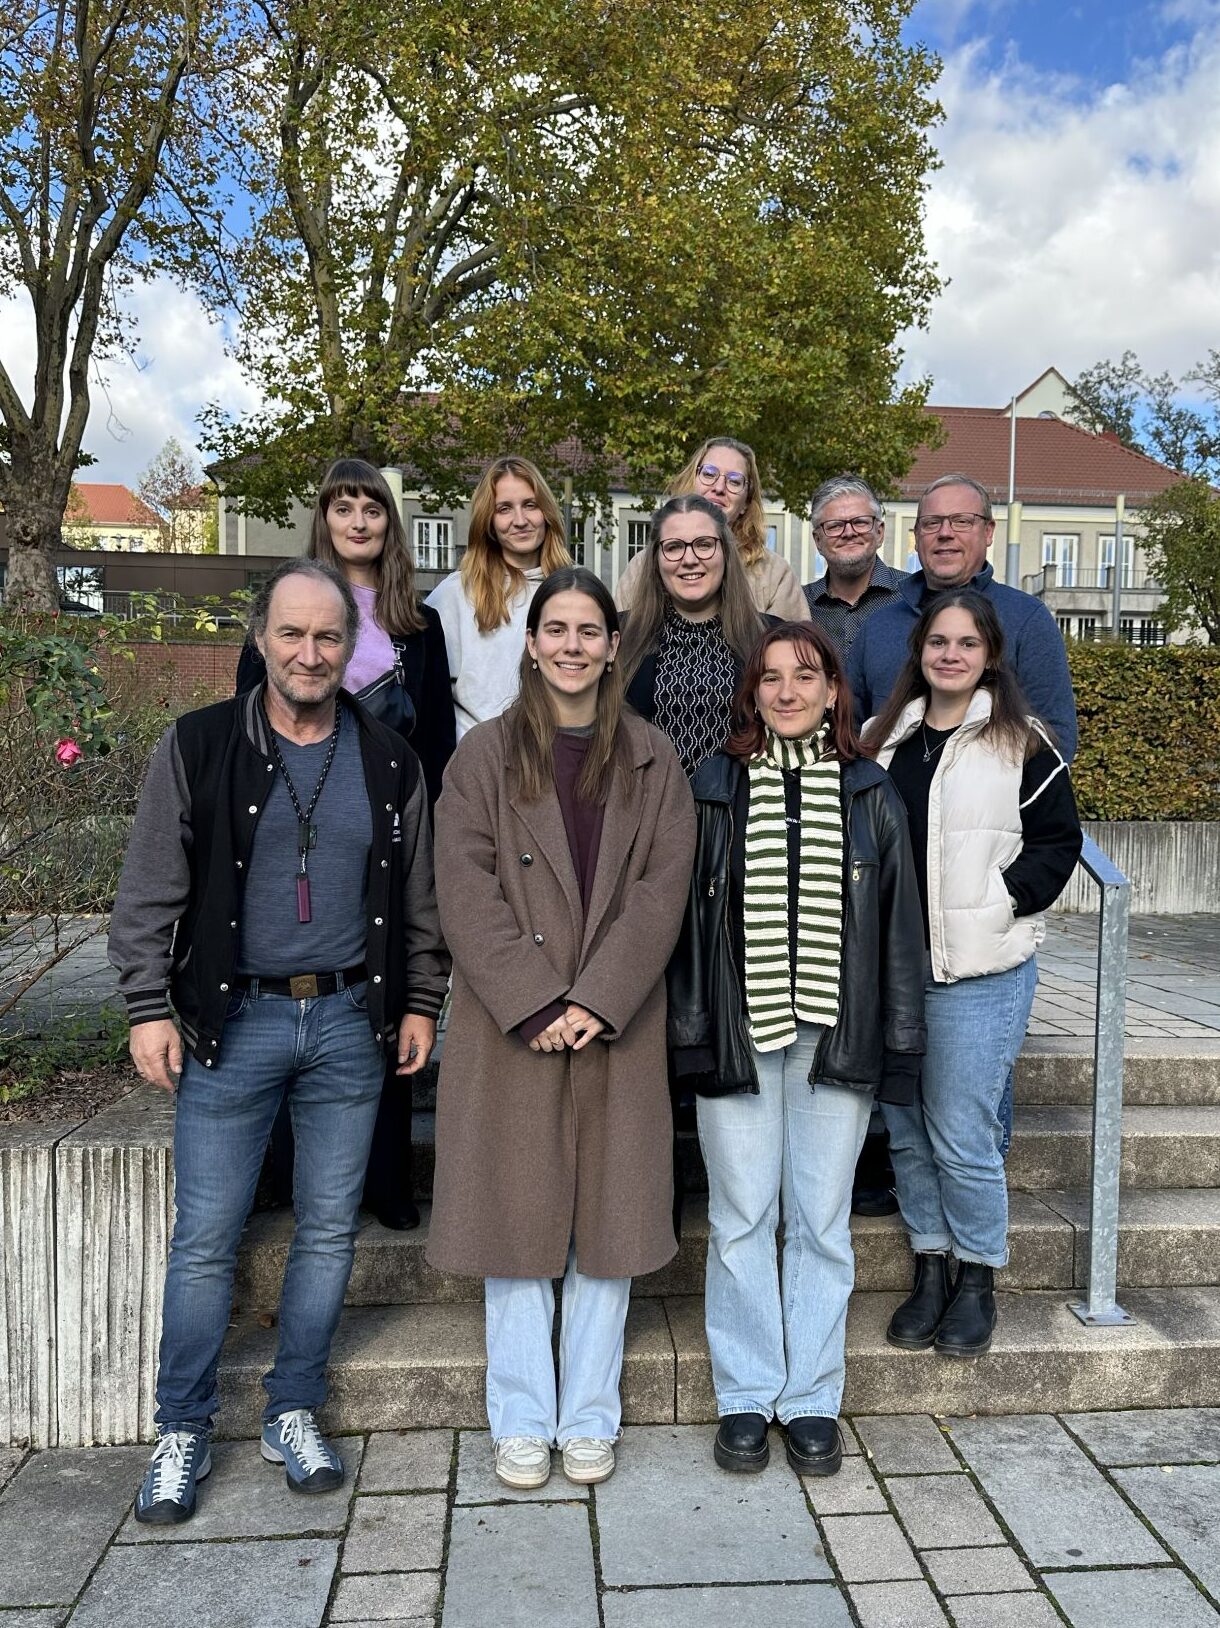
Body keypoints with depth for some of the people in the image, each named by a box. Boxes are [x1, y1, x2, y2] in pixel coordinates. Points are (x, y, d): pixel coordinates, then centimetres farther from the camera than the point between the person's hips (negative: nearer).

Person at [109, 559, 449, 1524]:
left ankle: (295, 1415, 28)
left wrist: (420, 1002, 6)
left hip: (350, 1021, 2)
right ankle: (183, 1431, 24)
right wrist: (150, 1007, -5)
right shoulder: (198, 748, -2)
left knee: (329, 1229, 10)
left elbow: (418, 900, 10)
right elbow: (151, 892, -1)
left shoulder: (389, 763, 5)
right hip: (231, 1020, -2)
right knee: (206, 1237, 5)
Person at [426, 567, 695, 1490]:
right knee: (516, 1214, 6)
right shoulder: (485, 756, 3)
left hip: (619, 1025, 1)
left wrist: (595, 1002, -13)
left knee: (610, 1218, 8)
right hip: (509, 1024, -1)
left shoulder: (652, 761, 7)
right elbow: (467, 893, -5)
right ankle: (521, 1423, 23)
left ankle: (589, 1419, 25)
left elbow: (663, 889, -2)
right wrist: (536, 1003, -14)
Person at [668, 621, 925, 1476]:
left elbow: (899, 924, 6)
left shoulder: (871, 795, 5)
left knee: (823, 1220, 9)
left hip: (835, 1034, 1)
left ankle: (812, 1399, 25)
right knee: (742, 1219, 8)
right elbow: (685, 916, 1)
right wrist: (690, 1030, -4)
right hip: (738, 1033, 0)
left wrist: (901, 1043, 3)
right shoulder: (714, 790, 2)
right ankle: (745, 1398, 24)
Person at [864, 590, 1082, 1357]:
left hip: (982, 971, -4)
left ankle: (978, 1279, 20)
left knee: (963, 1134, -2)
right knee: (907, 1129, 12)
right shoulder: (883, 738, 11)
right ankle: (930, 1268, 29)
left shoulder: (1022, 744, -2)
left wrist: (1001, 898, -12)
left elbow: (1058, 842, 0)